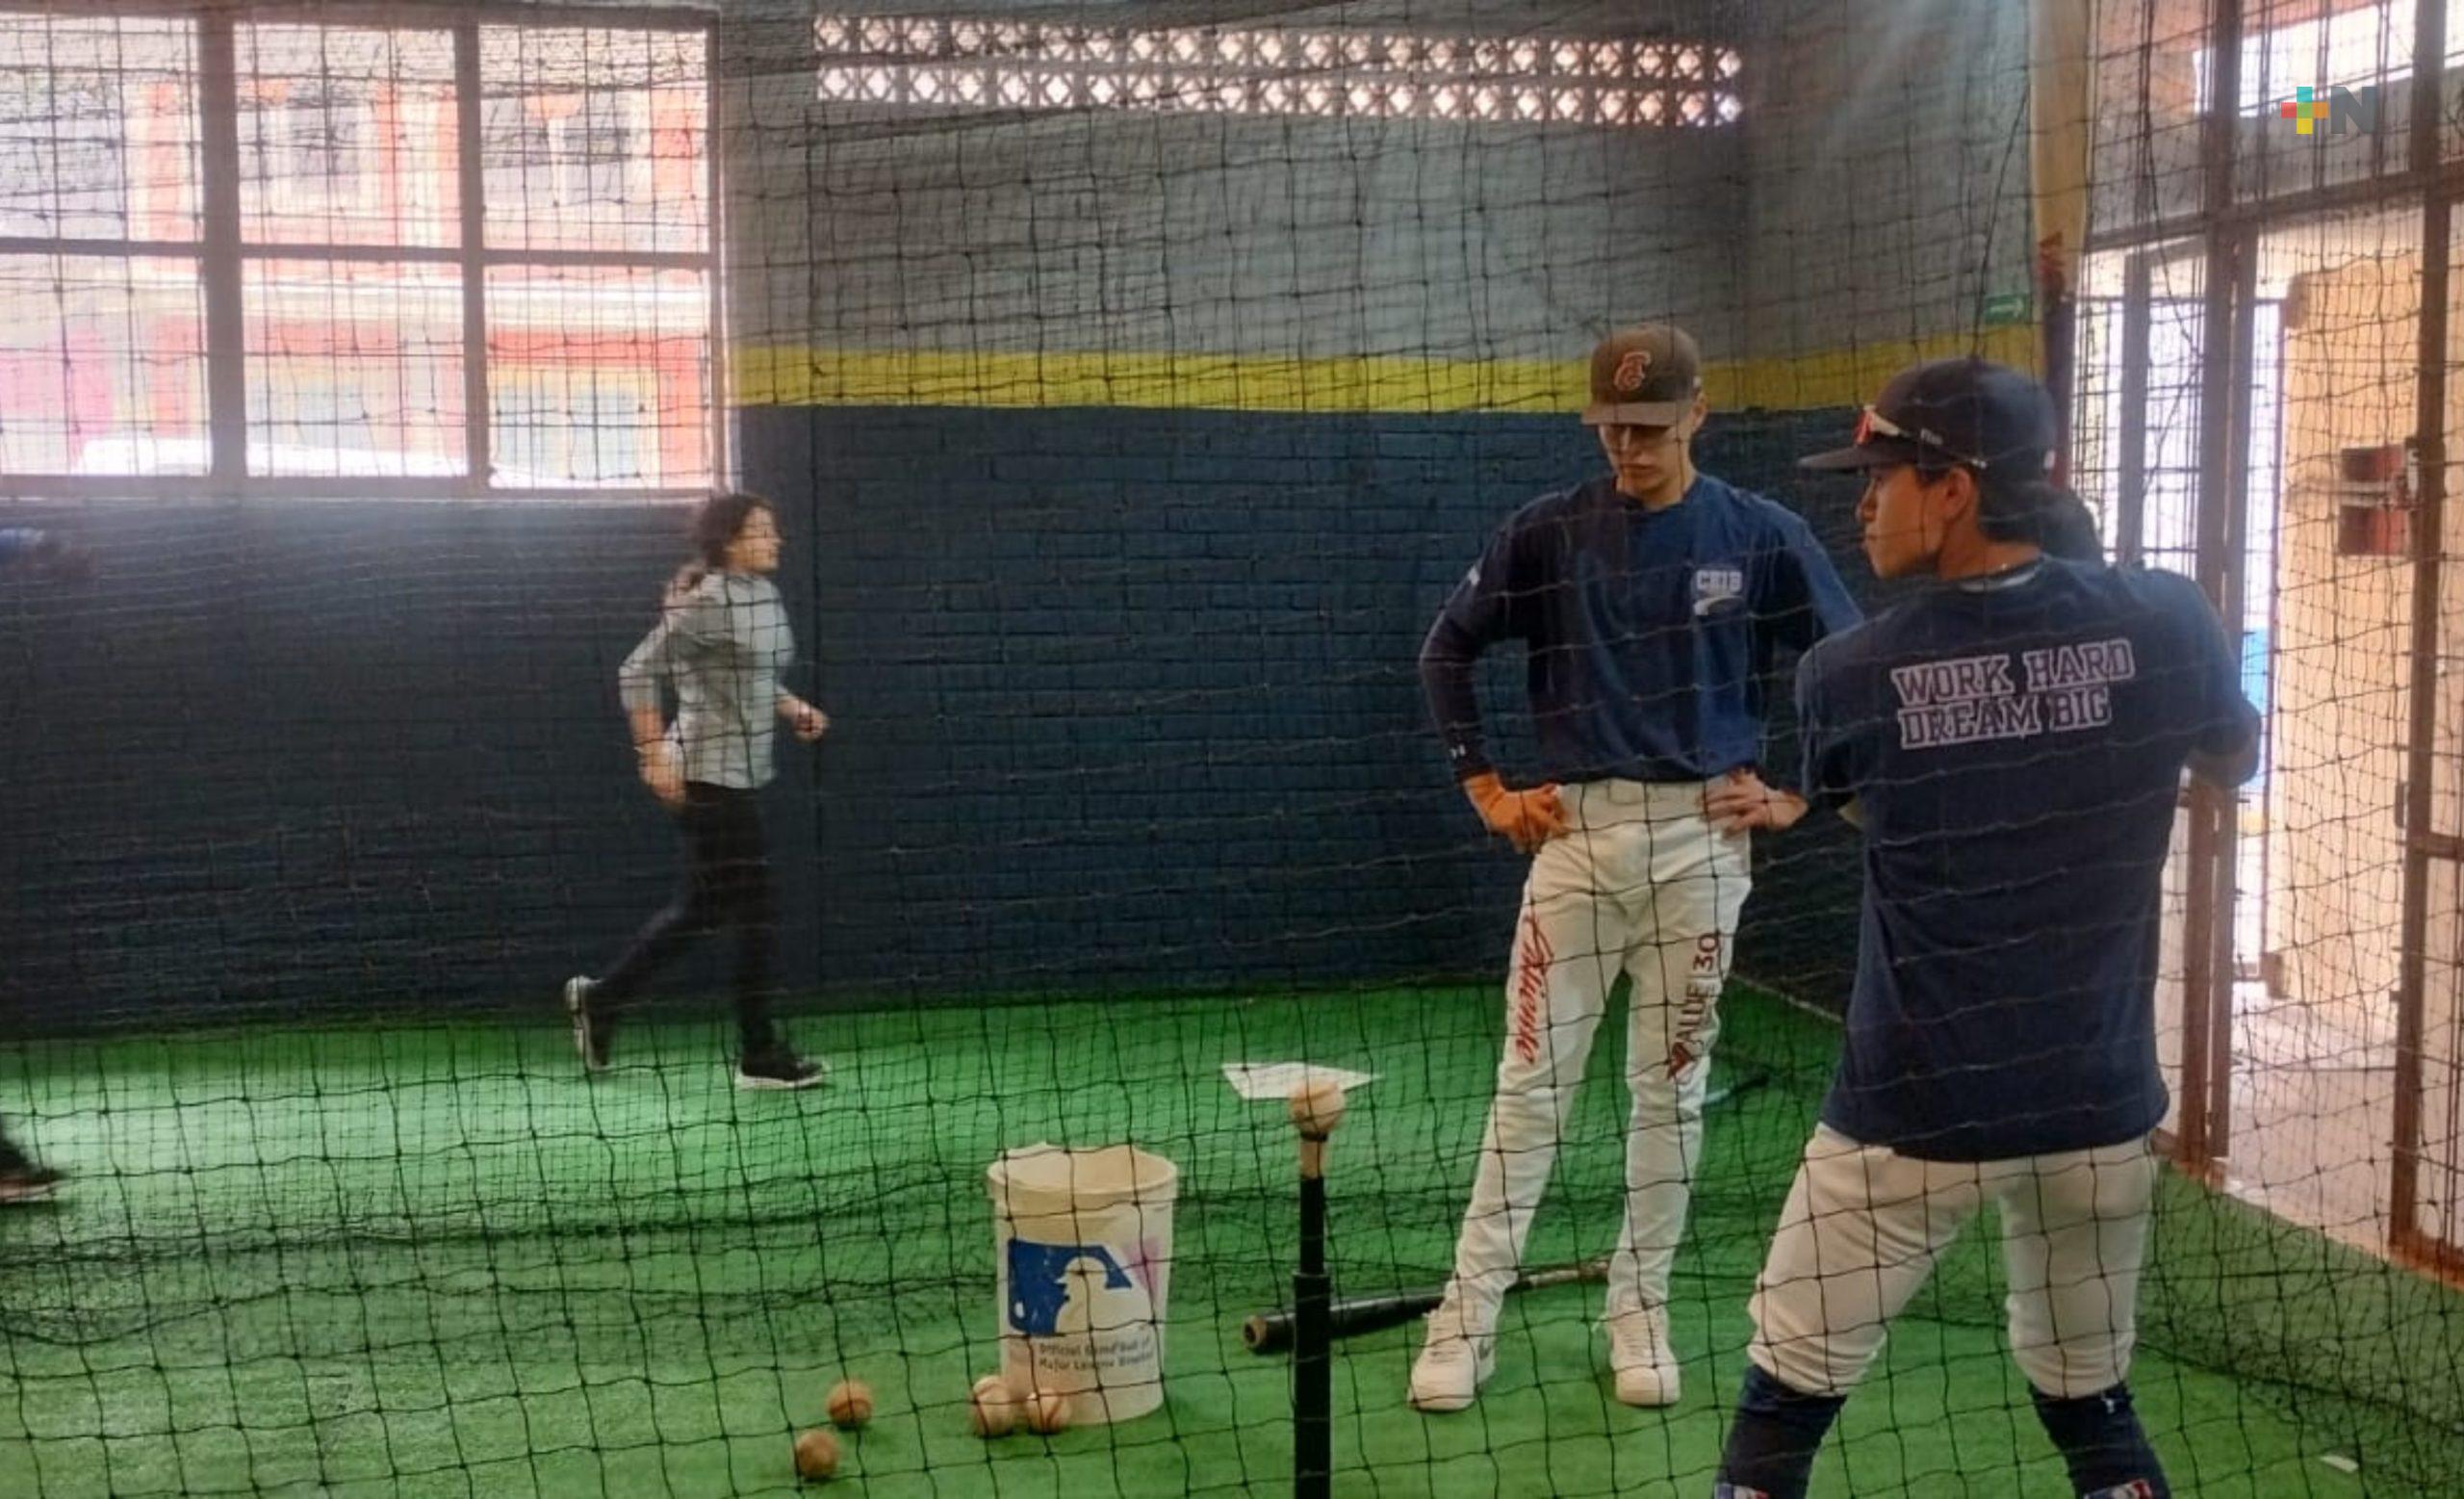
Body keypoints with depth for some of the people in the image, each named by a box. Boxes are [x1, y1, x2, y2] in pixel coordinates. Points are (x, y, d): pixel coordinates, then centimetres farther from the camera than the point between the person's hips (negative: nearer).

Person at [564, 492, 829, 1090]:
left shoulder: (764, 596, 10)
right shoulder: (708, 602, -16)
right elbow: (638, 672, -17)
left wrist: (792, 707, 8)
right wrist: (655, 752, -20)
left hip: (741, 773, 9)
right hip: (709, 774, -9)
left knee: (701, 908, 16)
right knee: (756, 912, -3)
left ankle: (599, 999, 29)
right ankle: (759, 1055, 7)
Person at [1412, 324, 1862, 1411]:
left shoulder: (1760, 536, 0)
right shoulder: (1548, 532, 1)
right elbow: (1445, 653, 9)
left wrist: (1796, 797, 2)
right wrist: (1487, 790, 3)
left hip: (1703, 836, 0)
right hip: (1576, 831, 0)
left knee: (1670, 1084, 8)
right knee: (1532, 1079, 0)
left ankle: (1640, 1308, 20)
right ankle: (1469, 1314, 6)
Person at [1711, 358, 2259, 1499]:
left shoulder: (1843, 674, -11)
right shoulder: (2165, 622, -8)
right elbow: (2235, 763, 14)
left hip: (1914, 1111, -3)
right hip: (2099, 1105, 3)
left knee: (1786, 1399, 11)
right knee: (2091, 1401, 22)